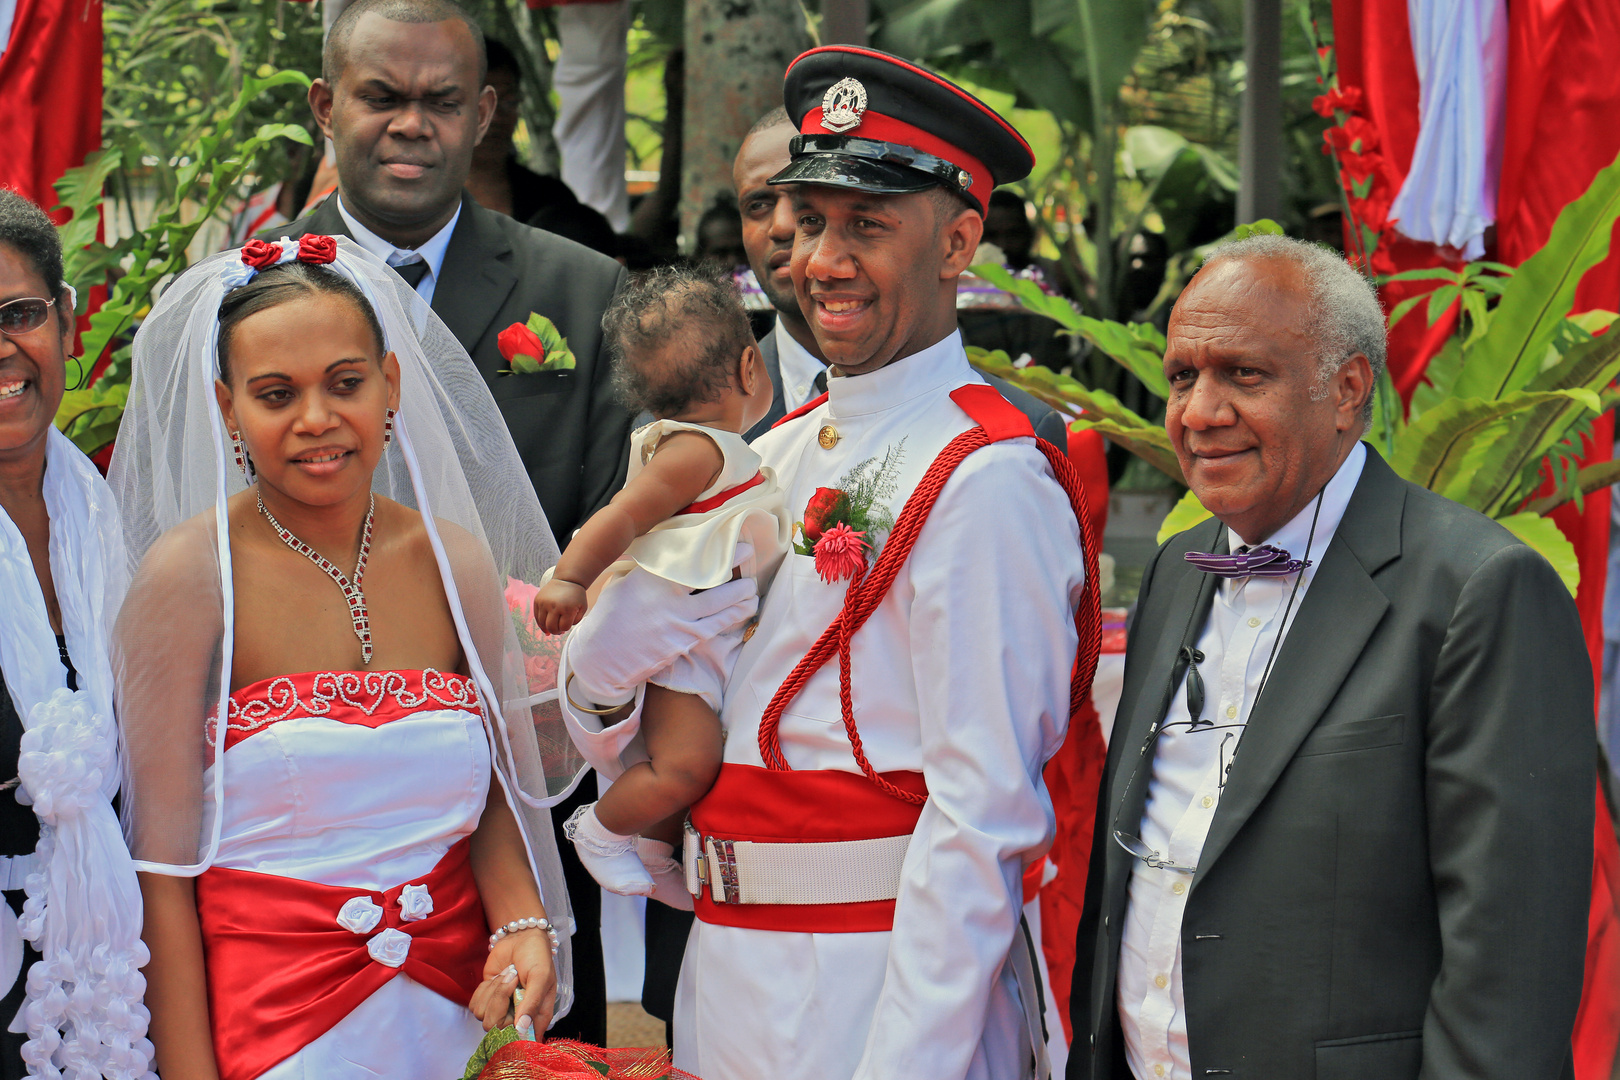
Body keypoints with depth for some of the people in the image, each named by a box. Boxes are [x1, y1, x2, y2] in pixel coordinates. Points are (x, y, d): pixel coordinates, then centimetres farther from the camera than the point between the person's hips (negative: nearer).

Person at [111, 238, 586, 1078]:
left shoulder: (457, 560, 1)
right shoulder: (191, 573, -11)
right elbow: (163, 863, -11)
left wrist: (524, 926, -8)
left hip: (456, 1007, 4)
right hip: (271, 1009, -4)